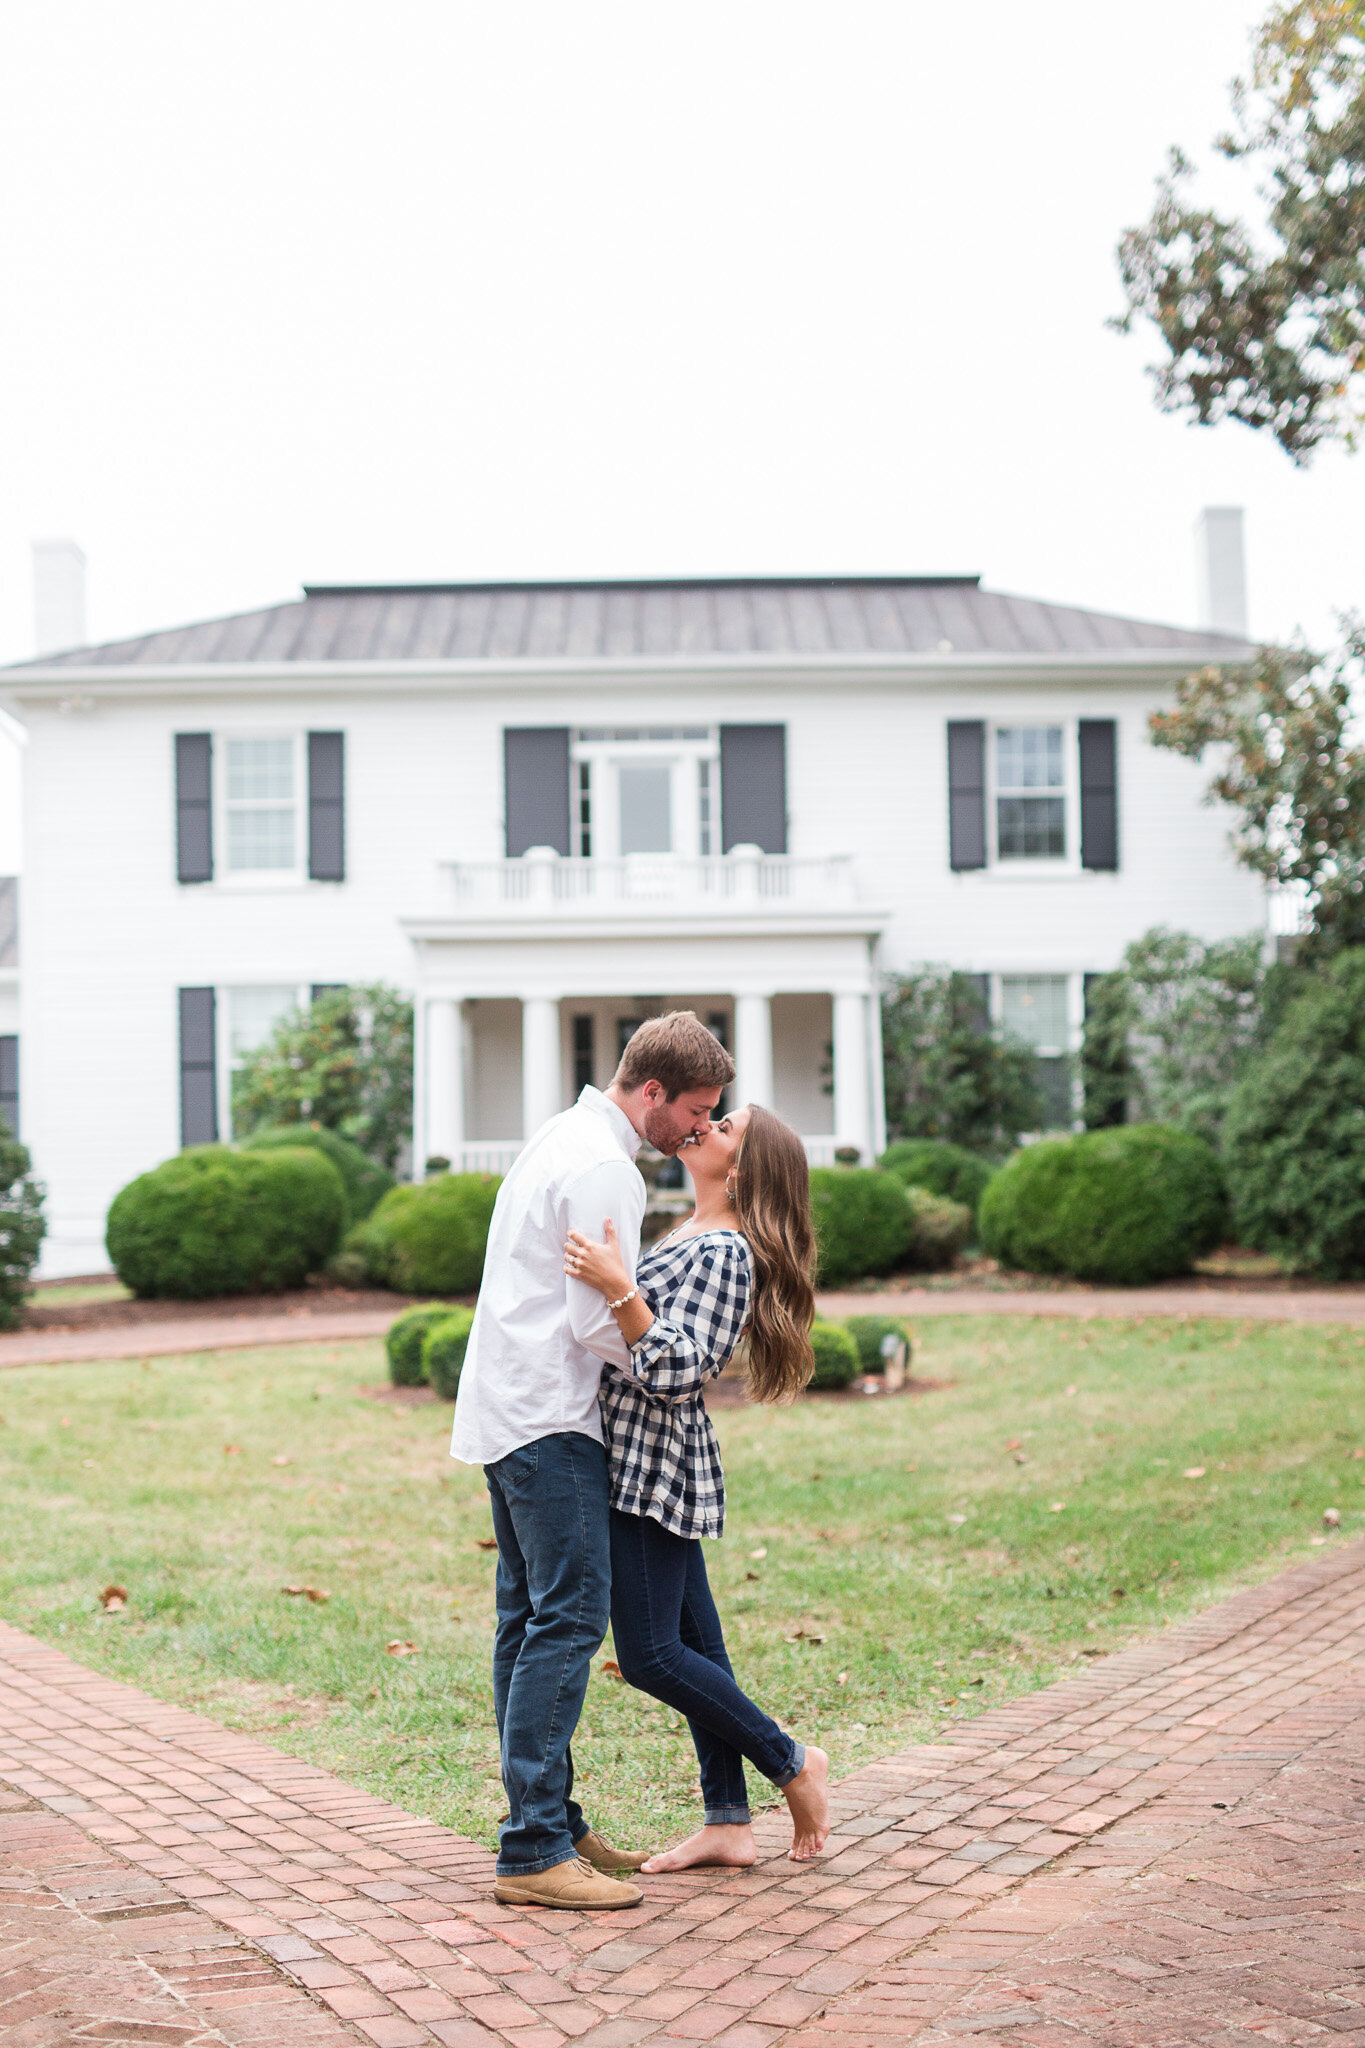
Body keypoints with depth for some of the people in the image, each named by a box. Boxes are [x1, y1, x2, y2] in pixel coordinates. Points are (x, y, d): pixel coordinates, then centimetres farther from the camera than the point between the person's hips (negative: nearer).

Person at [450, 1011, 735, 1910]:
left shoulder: (564, 1136, 17)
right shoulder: (604, 1169, -15)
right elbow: (597, 1322, -18)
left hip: (507, 1408, 11)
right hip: (549, 1419, -11)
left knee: (532, 1619, 12)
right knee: (570, 1617, -11)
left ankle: (551, 1823, 18)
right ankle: (532, 1852, -12)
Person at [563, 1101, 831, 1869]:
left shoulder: (723, 1254, -17)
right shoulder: (693, 1237, 13)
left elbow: (678, 1373, -26)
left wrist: (618, 1290, -34)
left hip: (655, 1465, -10)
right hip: (646, 1463, 10)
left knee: (650, 1654, -7)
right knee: (694, 1642, 10)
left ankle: (793, 1764, 6)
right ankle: (729, 1824, 15)